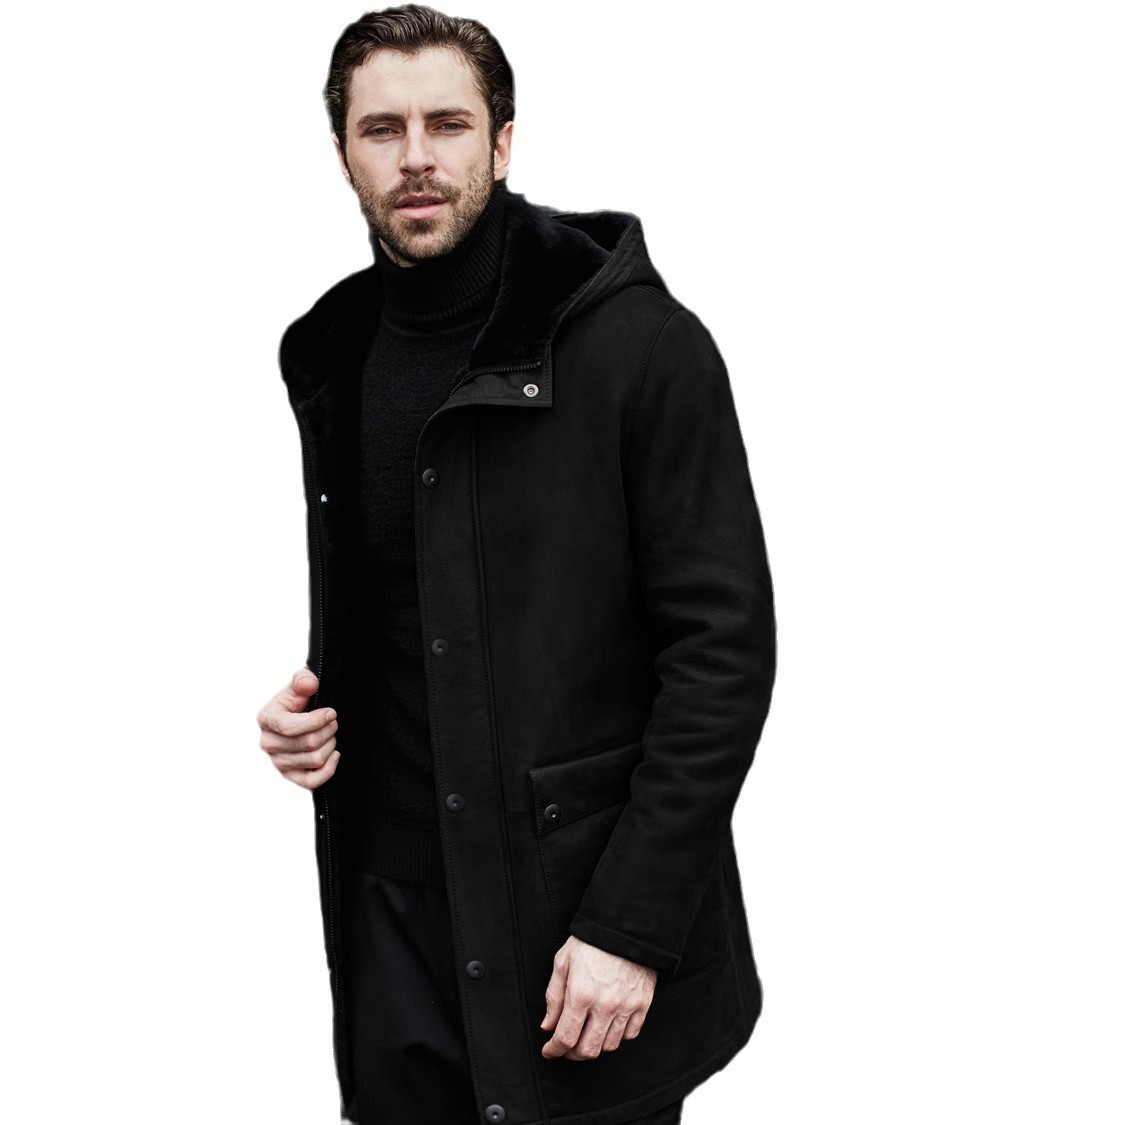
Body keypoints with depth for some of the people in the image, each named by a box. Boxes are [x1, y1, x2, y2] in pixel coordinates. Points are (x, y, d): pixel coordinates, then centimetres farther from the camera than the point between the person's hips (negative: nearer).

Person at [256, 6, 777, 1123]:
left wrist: (633, 925, -17)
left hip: (579, 915, -5)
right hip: (393, 907, 5)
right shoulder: (333, 359, 7)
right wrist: (311, 702, -1)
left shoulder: (640, 344, -12)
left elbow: (725, 643, -15)